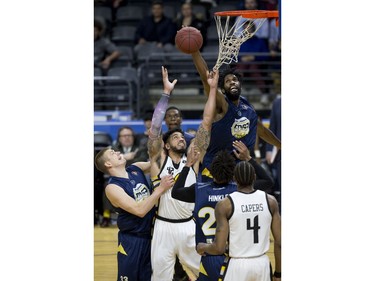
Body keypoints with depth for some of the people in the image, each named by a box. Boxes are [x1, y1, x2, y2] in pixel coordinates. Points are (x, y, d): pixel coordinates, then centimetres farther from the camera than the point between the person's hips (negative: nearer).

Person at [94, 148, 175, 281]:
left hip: (151, 234, 6)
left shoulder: (136, 169, 2)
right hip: (132, 240, -6)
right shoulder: (112, 187, -19)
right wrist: (160, 189, -26)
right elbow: (139, 210, -27)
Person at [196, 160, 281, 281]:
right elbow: (279, 243, -1)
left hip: (237, 265, -3)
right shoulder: (270, 201, -2)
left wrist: (202, 247, 9)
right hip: (262, 264, 3)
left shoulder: (225, 205, -11)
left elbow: (219, 248, -13)